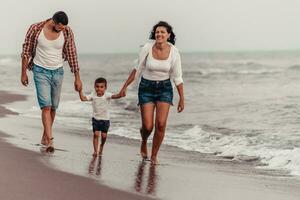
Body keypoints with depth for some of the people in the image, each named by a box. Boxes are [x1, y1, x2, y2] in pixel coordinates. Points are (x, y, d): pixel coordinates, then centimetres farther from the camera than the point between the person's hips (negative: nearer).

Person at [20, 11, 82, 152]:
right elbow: (26, 52, -4)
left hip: (58, 72, 3)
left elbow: (72, 55, -2)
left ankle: (45, 136, 28)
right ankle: (50, 141, -21)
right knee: (46, 106, -15)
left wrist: (77, 78, 0)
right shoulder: (35, 29, -16)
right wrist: (23, 73, 1)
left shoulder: (67, 32, -10)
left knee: (53, 107, 10)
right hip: (41, 71, -3)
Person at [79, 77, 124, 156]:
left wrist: (120, 95, -55)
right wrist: (80, 91, -27)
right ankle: (95, 150, 2)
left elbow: (114, 96, -34)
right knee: (96, 134, -7)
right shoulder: (93, 95, -8)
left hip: (105, 119, -1)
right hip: (96, 118, 1)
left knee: (104, 135, 1)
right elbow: (83, 98, -13)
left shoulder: (107, 95, -15)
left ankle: (101, 146, 32)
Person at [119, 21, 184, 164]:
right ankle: (144, 142, 32)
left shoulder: (174, 52, -10)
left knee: (161, 124, -13)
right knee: (147, 127, -5)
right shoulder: (147, 48, -13)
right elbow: (137, 69, 1)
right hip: (146, 88, 0)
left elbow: (177, 77, -3)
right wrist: (125, 86, 3)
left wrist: (182, 98, -2)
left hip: (164, 88, 1)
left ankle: (154, 155, 5)